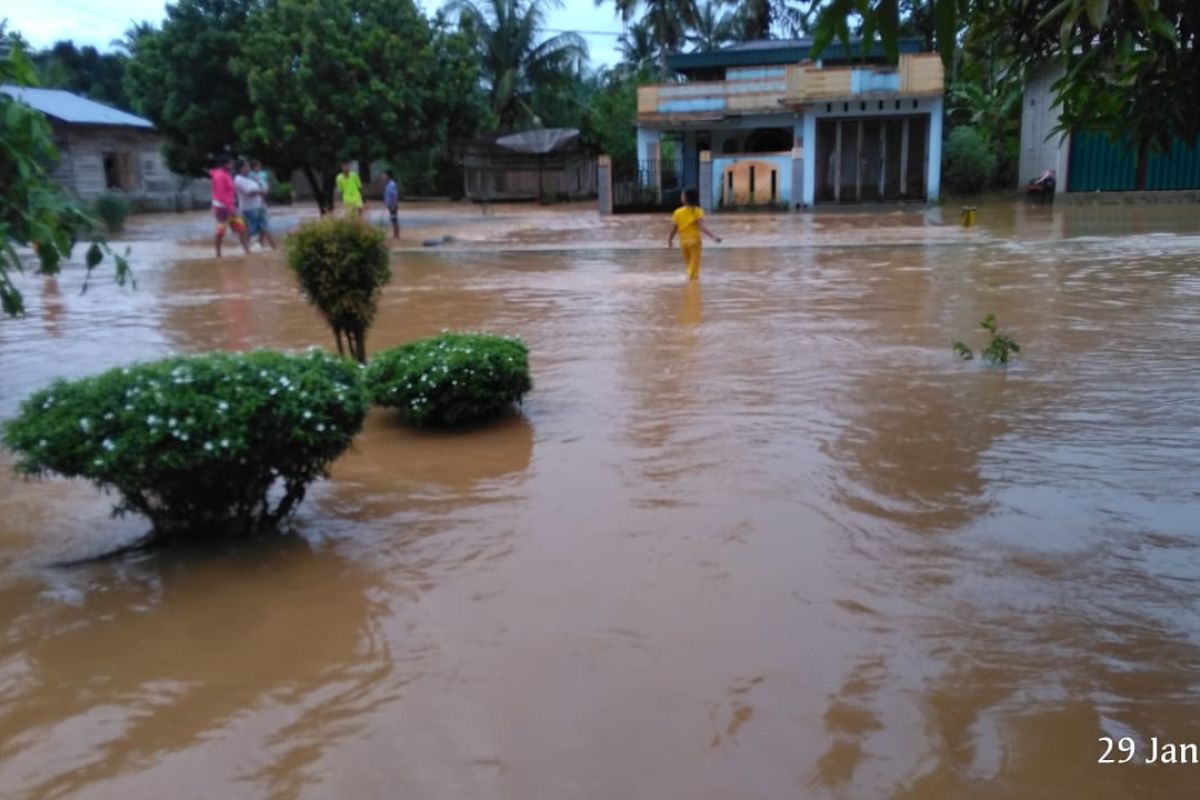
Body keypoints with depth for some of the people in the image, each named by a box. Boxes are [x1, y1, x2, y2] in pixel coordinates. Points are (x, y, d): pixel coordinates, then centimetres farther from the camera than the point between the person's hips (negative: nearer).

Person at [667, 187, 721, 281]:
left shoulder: (678, 212, -2)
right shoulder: (698, 211, -9)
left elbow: (673, 228, 1)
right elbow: (702, 227, -21)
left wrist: (670, 239, 18)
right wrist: (714, 236, -26)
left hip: (683, 240, 3)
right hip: (694, 240, -3)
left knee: (689, 264, 21)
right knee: (694, 266, 0)